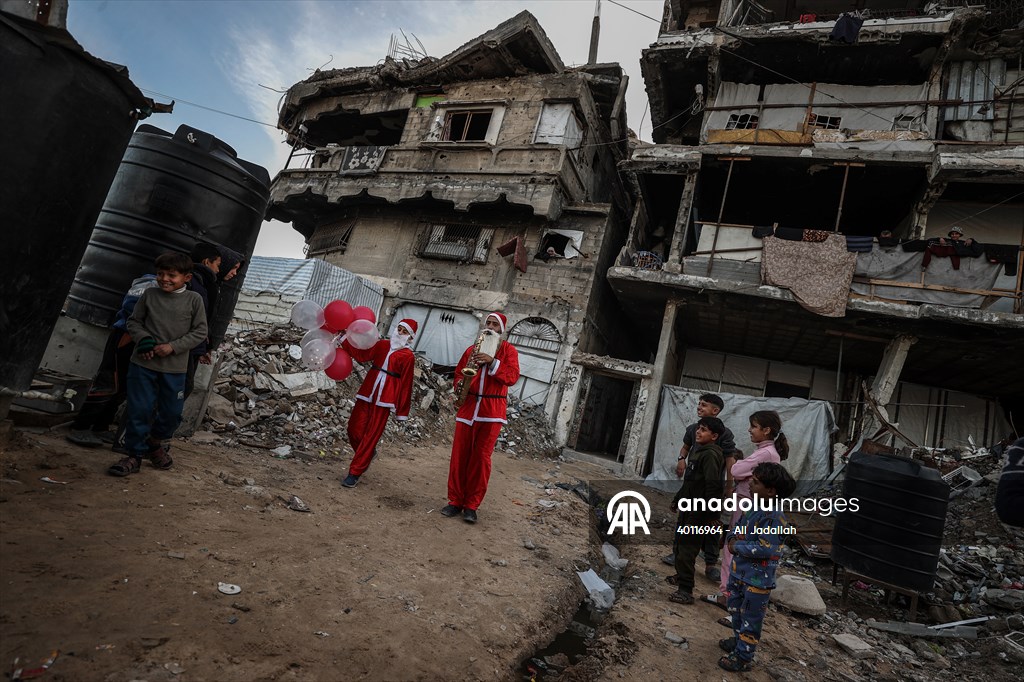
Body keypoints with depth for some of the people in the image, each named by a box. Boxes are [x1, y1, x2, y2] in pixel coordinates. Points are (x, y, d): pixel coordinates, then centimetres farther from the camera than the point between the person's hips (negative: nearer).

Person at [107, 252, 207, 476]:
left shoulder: (194, 300, -4)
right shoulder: (149, 294, 0)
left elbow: (200, 331, -3)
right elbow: (134, 321, 9)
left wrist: (173, 347, -13)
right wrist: (143, 339, -11)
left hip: (175, 367, 0)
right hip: (143, 363, 0)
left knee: (172, 412, 9)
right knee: (139, 410, 2)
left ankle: (155, 442, 38)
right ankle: (135, 454, 18)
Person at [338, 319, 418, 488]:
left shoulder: (408, 356, -3)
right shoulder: (382, 344, 11)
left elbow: (406, 384, -3)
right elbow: (361, 354, 0)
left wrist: (401, 411, -3)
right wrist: (344, 338, -9)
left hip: (385, 397, -5)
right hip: (368, 391, 5)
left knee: (371, 435, -1)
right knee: (354, 428, 6)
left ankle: (355, 473, 10)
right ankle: (368, 454, 36)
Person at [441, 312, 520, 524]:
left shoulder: (509, 350, 5)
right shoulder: (472, 349, 16)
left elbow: (512, 377, -8)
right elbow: (458, 373, 19)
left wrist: (492, 362, -19)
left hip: (492, 411, -3)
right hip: (468, 407, 3)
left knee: (481, 457, -2)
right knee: (460, 455, 2)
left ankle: (471, 505, 6)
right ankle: (455, 501, 12)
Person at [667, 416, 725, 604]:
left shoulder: (710, 455, -20)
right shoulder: (698, 450, 11)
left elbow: (713, 486, -25)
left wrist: (711, 515, -25)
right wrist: (678, 499, 23)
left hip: (698, 511, -10)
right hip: (688, 507, 10)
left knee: (687, 548, -5)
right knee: (679, 544, 22)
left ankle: (685, 590, 4)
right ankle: (681, 576, 40)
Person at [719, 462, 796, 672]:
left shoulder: (774, 518, -26)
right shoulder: (754, 506, 1)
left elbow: (764, 549, -30)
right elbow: (738, 528, 12)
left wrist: (737, 547, -20)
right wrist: (731, 539, -8)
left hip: (758, 577, -9)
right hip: (739, 570, 9)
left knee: (751, 617, 9)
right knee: (736, 608, 26)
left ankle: (743, 657, 24)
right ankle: (738, 640, 47)